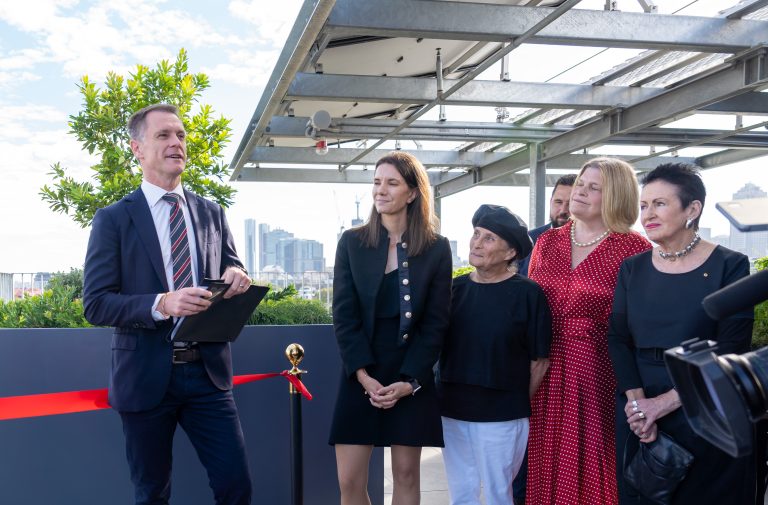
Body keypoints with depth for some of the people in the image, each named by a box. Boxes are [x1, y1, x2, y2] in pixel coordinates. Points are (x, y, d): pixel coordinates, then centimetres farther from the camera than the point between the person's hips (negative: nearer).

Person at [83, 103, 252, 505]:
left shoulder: (212, 214, 9)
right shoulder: (113, 219, -2)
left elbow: (231, 276, 14)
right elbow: (96, 304, -8)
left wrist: (237, 278, -11)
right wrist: (161, 304, -24)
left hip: (207, 370, 3)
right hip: (146, 375, -2)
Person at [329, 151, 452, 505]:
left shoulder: (436, 248, 0)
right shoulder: (351, 242, 2)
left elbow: (436, 322, -2)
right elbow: (344, 316, -2)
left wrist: (409, 381, -11)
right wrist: (363, 374, -13)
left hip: (412, 377, -1)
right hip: (360, 375, 1)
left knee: (406, 475, 6)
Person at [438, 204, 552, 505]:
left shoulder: (528, 294, -8)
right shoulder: (455, 288, 4)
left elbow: (539, 360, -3)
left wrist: (519, 404, 1)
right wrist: (445, 395, 6)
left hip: (501, 415, -4)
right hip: (452, 410, 4)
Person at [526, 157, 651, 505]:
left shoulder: (634, 249, -6)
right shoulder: (547, 242, 9)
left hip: (599, 375, -4)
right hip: (545, 374, 5)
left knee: (591, 467, 5)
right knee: (547, 466, 12)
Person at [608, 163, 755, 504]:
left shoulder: (730, 266, -6)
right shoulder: (632, 269, 6)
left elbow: (730, 350, -12)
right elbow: (618, 340, 1)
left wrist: (664, 403, -17)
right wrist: (637, 400, -15)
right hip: (637, 410, 4)